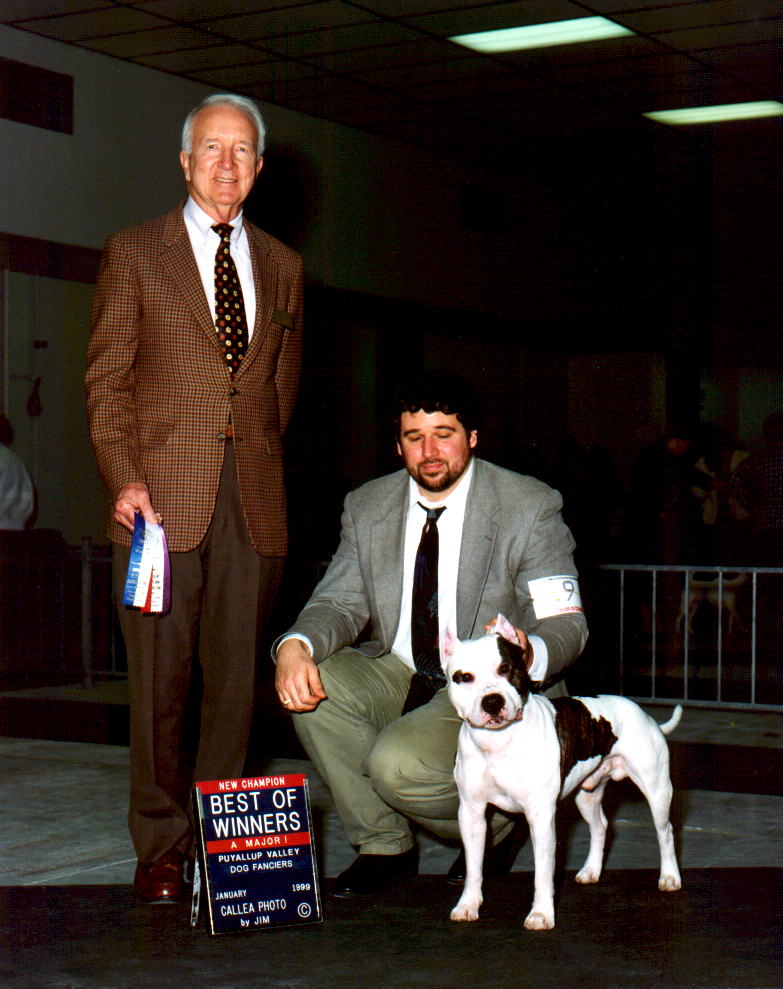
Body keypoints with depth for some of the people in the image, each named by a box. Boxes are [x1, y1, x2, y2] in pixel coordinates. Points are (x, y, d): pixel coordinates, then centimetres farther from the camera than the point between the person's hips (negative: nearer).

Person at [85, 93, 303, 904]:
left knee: (235, 679, 4)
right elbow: (106, 380, 2)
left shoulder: (281, 267, 16)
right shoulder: (135, 253, 6)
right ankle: (160, 848, 10)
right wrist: (123, 479, -9)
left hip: (253, 503, 3)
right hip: (163, 496, -3)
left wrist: (258, 459, 12)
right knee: (160, 682, 0)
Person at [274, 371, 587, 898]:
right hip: (397, 677, 5)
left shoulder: (531, 508, -10)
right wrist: (295, 644, -27)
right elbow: (340, 602, -2)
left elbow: (566, 622, -13)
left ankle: (495, 825, 6)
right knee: (313, 681, -23)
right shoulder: (367, 508, 3)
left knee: (395, 764, -30)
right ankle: (384, 845, -4)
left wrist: (529, 653, -39)